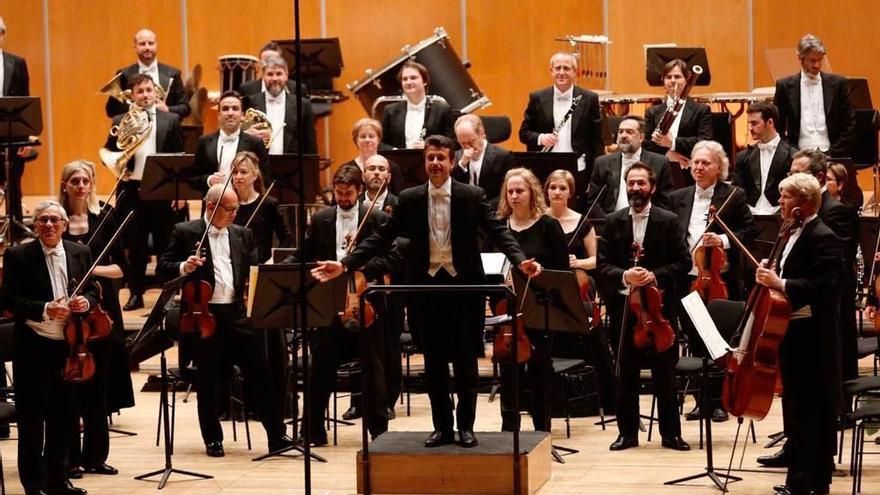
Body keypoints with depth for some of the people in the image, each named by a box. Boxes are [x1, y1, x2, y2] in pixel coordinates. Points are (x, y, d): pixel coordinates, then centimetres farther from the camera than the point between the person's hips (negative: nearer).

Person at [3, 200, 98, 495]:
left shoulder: (81, 253, 6)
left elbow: (93, 291, 12)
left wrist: (86, 302, -11)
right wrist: (44, 310, -23)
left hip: (69, 346, 4)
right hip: (33, 348, -4)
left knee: (64, 417, 13)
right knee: (32, 418, 3)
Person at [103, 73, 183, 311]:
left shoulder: (171, 120, 4)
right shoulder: (120, 122, 6)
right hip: (131, 190, 1)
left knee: (165, 244, 6)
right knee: (134, 245, 6)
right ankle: (136, 293, 13)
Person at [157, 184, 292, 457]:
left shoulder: (243, 235, 13)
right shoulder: (185, 232, 1)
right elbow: (162, 269, -1)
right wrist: (184, 267, -20)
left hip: (238, 312, 3)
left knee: (259, 373, 1)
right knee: (208, 380, 4)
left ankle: (277, 435, 4)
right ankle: (213, 439, 15)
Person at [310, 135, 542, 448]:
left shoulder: (472, 197, -2)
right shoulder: (410, 200, 3)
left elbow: (498, 233, -8)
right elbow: (382, 237, 2)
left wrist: (521, 261, -25)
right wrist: (345, 264, -8)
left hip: (463, 285, -2)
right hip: (426, 286, 2)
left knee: (465, 361, 3)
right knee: (434, 362, 6)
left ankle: (466, 426, 12)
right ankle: (442, 427, 15)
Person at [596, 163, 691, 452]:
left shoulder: (669, 221, 0)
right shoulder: (613, 222, 5)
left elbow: (683, 262, -2)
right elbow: (602, 265, 2)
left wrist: (656, 275, -16)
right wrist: (623, 276, -17)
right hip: (623, 306, 2)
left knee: (665, 373, 3)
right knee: (625, 373, 6)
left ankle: (670, 433, 10)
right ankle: (627, 432, 14)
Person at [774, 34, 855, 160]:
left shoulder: (838, 83, 6)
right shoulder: (785, 86, 5)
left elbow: (849, 125, 7)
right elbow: (777, 127, 7)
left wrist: (833, 153, -2)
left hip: (830, 156, 0)